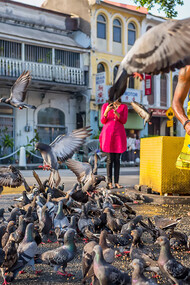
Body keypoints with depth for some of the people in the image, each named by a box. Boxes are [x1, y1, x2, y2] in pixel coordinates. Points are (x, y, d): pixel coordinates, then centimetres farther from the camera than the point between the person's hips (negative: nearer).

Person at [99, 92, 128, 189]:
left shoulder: (124, 107, 8)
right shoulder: (105, 106, 8)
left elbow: (124, 121, -2)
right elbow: (103, 121, 2)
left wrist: (116, 112, -16)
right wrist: (107, 111, -15)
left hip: (119, 134, 1)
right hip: (108, 134, -1)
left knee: (117, 159, 1)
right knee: (110, 159, -4)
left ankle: (116, 182, 4)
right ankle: (109, 182, -1)